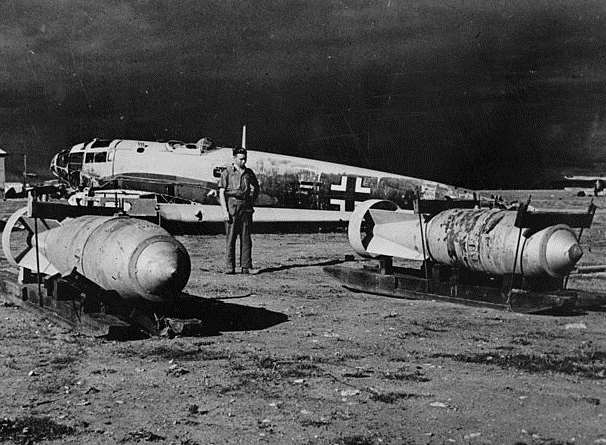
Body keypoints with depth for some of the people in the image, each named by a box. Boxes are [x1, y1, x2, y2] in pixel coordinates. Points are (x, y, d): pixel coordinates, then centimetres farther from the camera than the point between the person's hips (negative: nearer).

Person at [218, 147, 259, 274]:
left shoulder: (249, 172, 13)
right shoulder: (226, 172, 2)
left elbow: (256, 188, 26)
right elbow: (221, 193, -2)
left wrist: (252, 200, 8)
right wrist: (225, 211, -11)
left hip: (246, 208, 4)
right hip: (231, 207, -3)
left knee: (246, 238, 2)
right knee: (230, 238, -4)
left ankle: (246, 267, 5)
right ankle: (229, 267, -1)